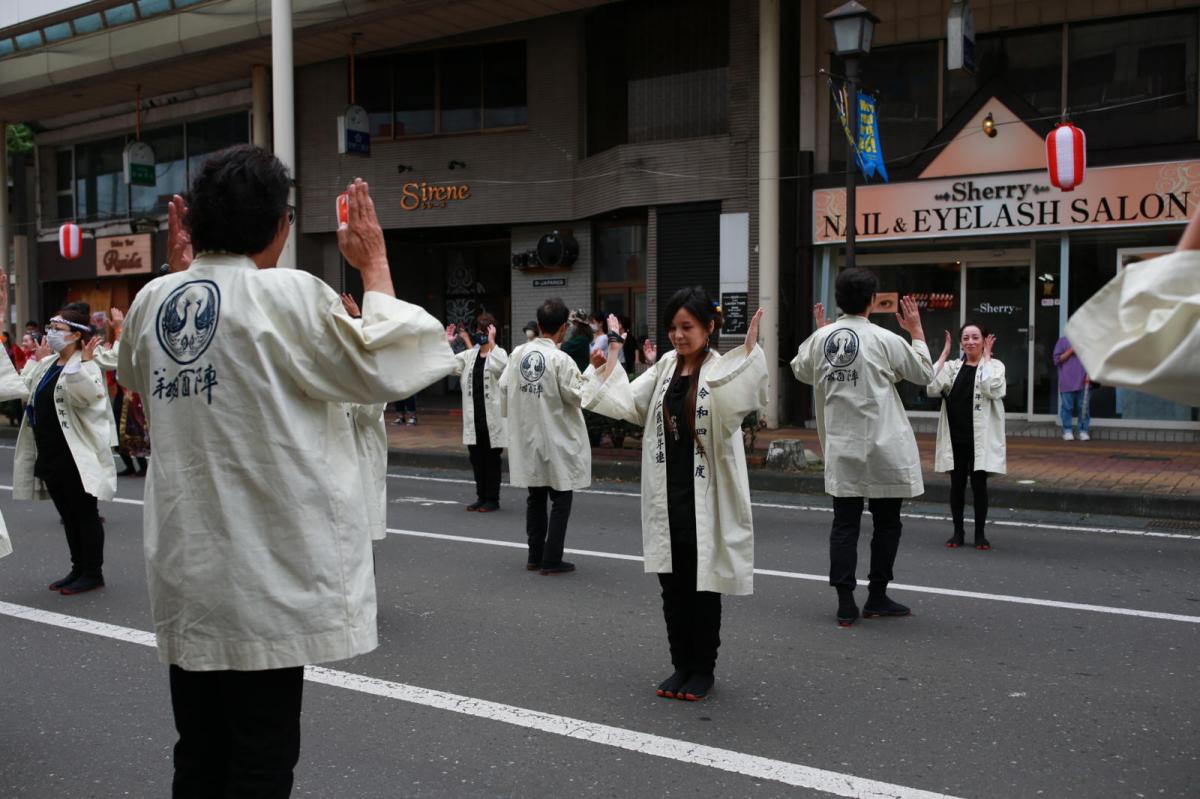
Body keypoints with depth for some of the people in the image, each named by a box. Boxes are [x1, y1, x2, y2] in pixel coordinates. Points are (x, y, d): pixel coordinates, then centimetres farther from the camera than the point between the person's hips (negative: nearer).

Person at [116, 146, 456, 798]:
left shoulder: (153, 300, 3)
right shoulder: (288, 296, -16)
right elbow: (385, 368, -8)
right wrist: (375, 265, 1)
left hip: (183, 572, 6)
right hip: (265, 576, -6)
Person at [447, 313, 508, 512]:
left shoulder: (498, 353, -6)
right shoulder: (469, 355, 10)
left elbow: (500, 367, -29)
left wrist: (491, 342, -29)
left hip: (492, 417, -5)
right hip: (473, 417, 5)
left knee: (492, 460, 4)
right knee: (476, 460, 12)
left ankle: (492, 499, 14)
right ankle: (481, 497, 23)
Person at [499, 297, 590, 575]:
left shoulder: (517, 354, -2)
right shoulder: (560, 359, -18)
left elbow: (504, 388, 6)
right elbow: (579, 396, -14)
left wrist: (512, 416, 21)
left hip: (527, 438, 6)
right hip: (556, 440, -6)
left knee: (535, 498, 17)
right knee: (561, 500, 6)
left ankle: (534, 556, 24)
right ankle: (551, 560, 6)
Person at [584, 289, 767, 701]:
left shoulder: (721, 369, -9)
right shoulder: (665, 367, 8)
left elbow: (736, 402, -30)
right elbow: (627, 402, 2)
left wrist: (749, 350, -37)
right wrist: (614, 352, -2)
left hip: (706, 500, -5)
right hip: (666, 498, 5)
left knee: (703, 587, 7)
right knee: (672, 586, 13)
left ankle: (703, 668, 22)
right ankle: (681, 664, 27)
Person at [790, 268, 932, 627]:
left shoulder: (820, 338, -1)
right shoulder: (884, 340, -11)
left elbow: (801, 371, 19)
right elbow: (924, 374, 3)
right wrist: (917, 331, 12)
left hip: (840, 448, 4)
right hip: (883, 448, -3)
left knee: (844, 524, 6)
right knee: (887, 523, 11)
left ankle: (845, 604, 6)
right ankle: (877, 597, 18)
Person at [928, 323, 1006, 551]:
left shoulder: (994, 366, -1)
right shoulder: (952, 366, 6)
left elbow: (992, 389, -22)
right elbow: (932, 388, -11)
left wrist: (986, 357, -12)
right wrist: (944, 353, -7)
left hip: (980, 436, -2)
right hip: (955, 436, 2)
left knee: (979, 484, 4)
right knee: (957, 484, 8)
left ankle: (980, 533, 16)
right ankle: (958, 532, 20)